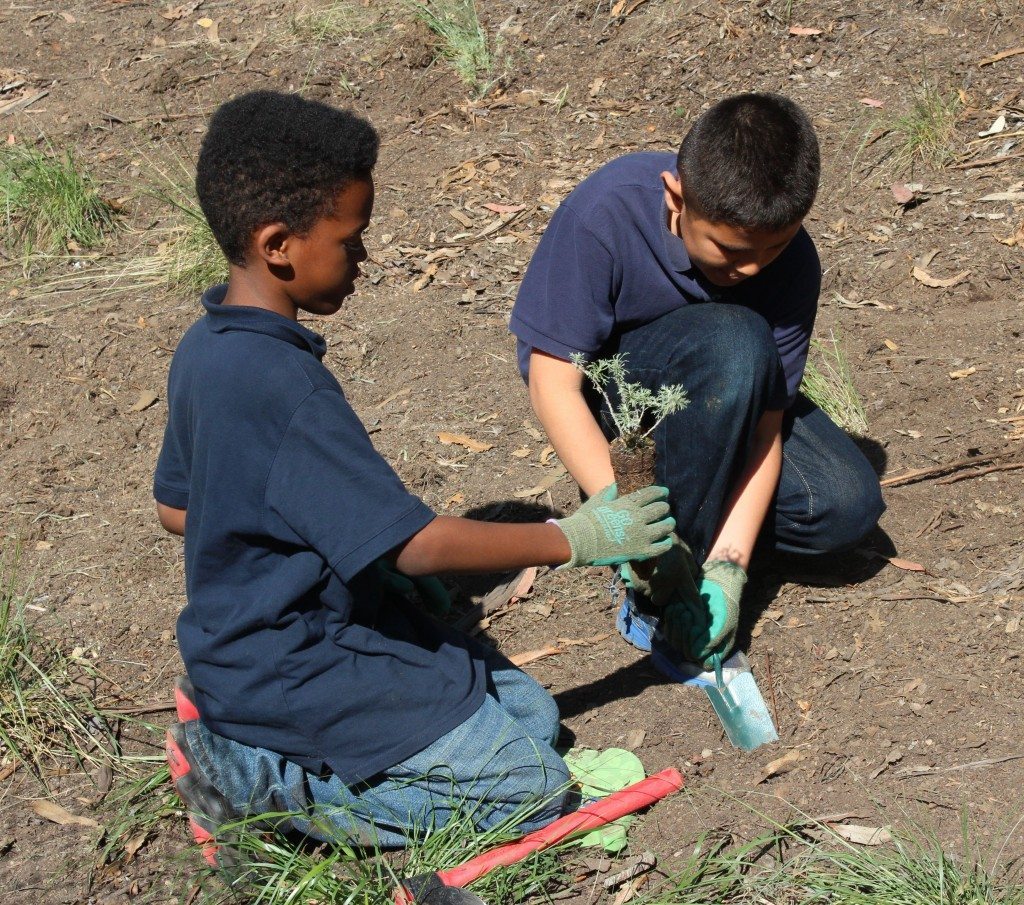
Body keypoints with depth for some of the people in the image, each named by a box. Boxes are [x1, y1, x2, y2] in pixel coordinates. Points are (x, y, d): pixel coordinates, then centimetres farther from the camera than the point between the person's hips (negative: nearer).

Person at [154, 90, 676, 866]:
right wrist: (574, 539, -15)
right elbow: (417, 545, -26)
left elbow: (176, 508, 14)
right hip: (295, 675, -10)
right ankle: (263, 782, -4)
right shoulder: (280, 382, -29)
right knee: (532, 788, -6)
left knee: (531, 715, 13)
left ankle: (237, 732, 8)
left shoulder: (208, 347, 1)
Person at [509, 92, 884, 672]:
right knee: (735, 341, -35)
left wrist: (729, 564, -32)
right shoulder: (606, 212, -31)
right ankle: (656, 582, -23)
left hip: (727, 398, 3)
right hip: (602, 387, -3)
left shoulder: (791, 262, -22)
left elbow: (765, 426, -20)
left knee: (848, 506, -20)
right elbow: (553, 383, -29)